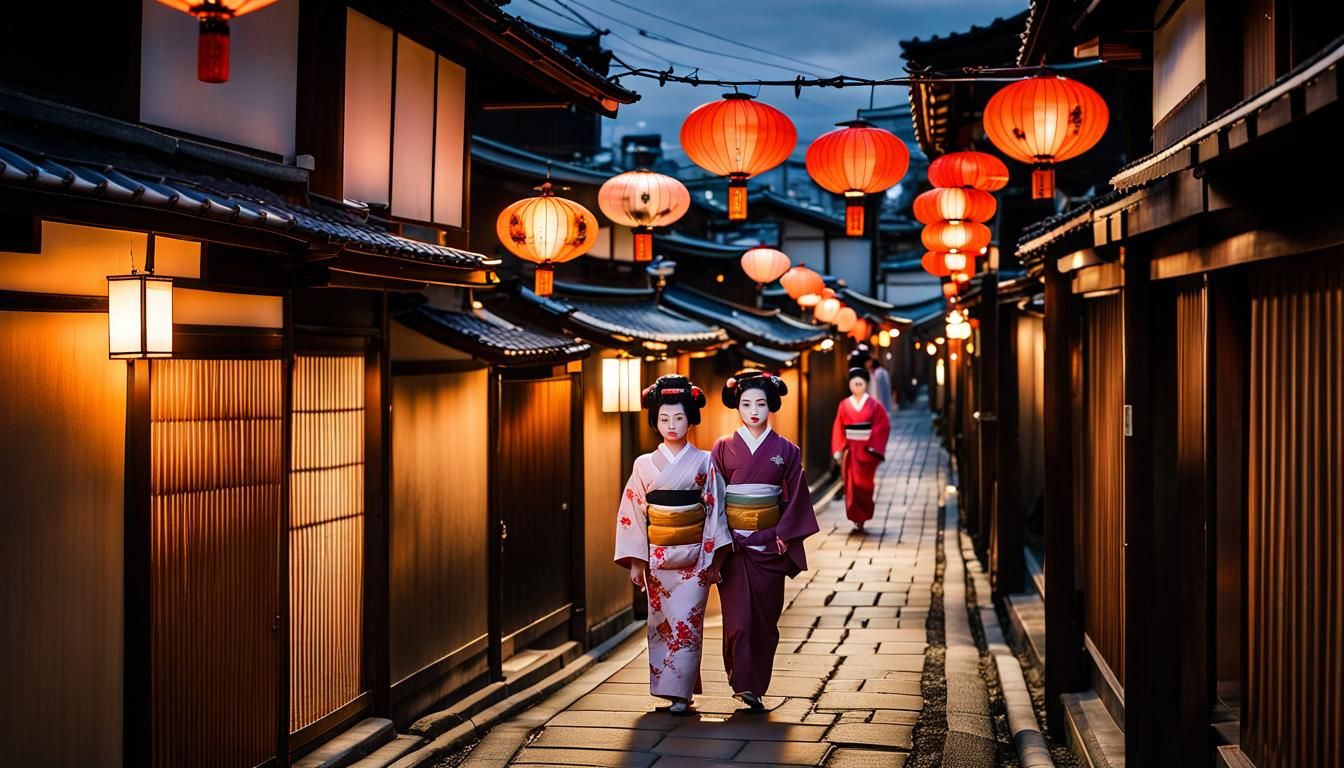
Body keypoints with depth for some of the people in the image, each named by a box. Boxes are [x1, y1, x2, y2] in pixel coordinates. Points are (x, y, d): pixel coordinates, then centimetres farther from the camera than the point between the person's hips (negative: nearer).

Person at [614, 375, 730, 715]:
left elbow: (715, 511, -1)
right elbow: (632, 513, 3)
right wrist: (635, 560, -2)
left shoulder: (704, 462, 0)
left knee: (686, 621, -7)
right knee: (661, 621, 7)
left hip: (693, 555, -2)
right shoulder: (644, 464, 3)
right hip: (656, 556, 2)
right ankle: (672, 687, 18)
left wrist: (715, 558, -6)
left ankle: (680, 693, -6)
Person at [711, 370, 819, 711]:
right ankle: (744, 685, -3)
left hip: (769, 543, 1)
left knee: (765, 616, 4)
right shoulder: (724, 447, 2)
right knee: (739, 616, -9)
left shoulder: (786, 451, 3)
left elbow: (795, 497, 3)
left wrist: (784, 535, -6)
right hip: (732, 542, -1)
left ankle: (756, 686, 15)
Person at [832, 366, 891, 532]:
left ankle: (862, 518, 12)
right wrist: (838, 450, -3)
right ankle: (856, 518, 6)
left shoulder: (873, 404, -1)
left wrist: (875, 447, -10)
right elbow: (838, 428, 4)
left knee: (864, 484, 0)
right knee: (851, 484, -2)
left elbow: (883, 426, -3)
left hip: (867, 450, -1)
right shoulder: (844, 405, 4)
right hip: (850, 450, 1)